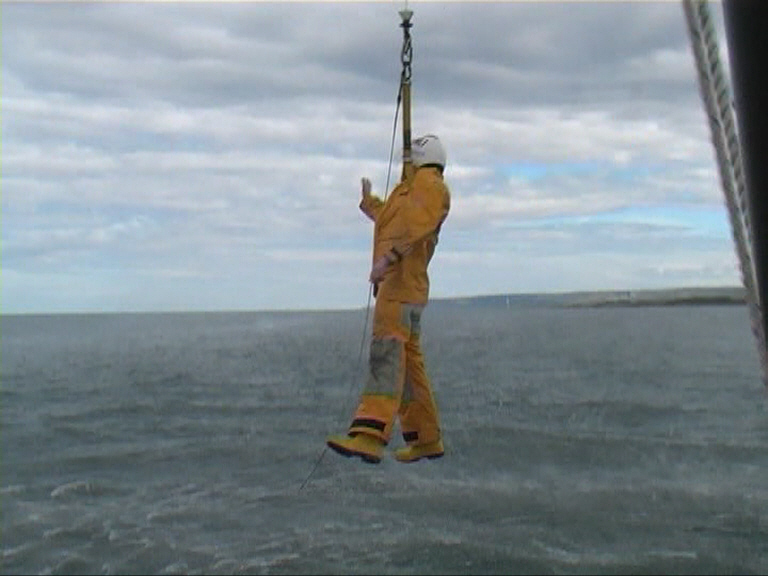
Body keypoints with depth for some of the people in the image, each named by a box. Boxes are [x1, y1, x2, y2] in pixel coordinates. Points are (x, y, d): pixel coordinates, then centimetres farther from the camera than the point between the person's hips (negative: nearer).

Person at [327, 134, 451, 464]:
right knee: (408, 362, 10)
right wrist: (368, 200, 67)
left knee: (387, 351, -24)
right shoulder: (411, 189, 31)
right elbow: (388, 218, 51)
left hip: (401, 280, -10)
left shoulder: (430, 184, 0)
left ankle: (370, 436, -38)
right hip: (395, 284, 10)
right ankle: (427, 438, 15)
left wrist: (390, 257, -34)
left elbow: (417, 223, -21)